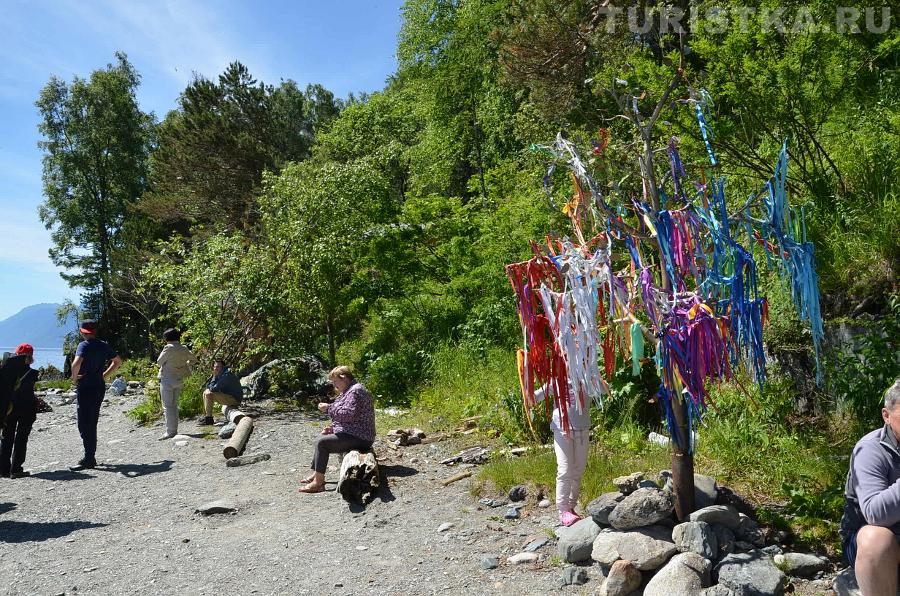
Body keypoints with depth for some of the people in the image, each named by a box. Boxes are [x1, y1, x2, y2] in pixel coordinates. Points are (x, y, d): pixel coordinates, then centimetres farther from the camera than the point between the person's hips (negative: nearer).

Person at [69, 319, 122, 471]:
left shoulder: (84, 346, -13)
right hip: (100, 387, 7)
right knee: (92, 423, 16)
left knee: (85, 425, -4)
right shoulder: (104, 345, 9)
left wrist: (74, 378, -15)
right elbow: (118, 362, 18)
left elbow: (77, 363, -31)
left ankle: (89, 459, -5)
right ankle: (91, 457, 22)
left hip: (85, 388, -7)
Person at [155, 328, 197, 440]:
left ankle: (170, 431, -6)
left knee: (168, 406, -3)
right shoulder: (184, 349, 6)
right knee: (174, 405, 15)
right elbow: (194, 359, 19)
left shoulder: (169, 348, -14)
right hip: (179, 380, 7)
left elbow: (159, 362, -6)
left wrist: (163, 351, 10)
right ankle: (174, 430, 18)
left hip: (167, 379, -7)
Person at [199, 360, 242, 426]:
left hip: (234, 399, -10)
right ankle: (207, 415, 11)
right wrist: (214, 376, -9)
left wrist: (209, 389, -1)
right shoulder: (218, 375, 12)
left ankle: (209, 418, -17)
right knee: (205, 393, 15)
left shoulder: (227, 375, -19)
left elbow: (216, 388, -23)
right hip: (228, 396, 10)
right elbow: (210, 387, 5)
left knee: (209, 395, -23)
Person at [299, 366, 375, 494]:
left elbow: (349, 414, -28)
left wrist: (329, 408, -19)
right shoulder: (350, 391, 17)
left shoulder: (355, 391, -17)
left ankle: (318, 482, -15)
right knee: (322, 438, 19)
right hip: (352, 434, 12)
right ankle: (316, 474, 22)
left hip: (358, 438, -12)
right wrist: (333, 427, 9)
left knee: (322, 443, -18)